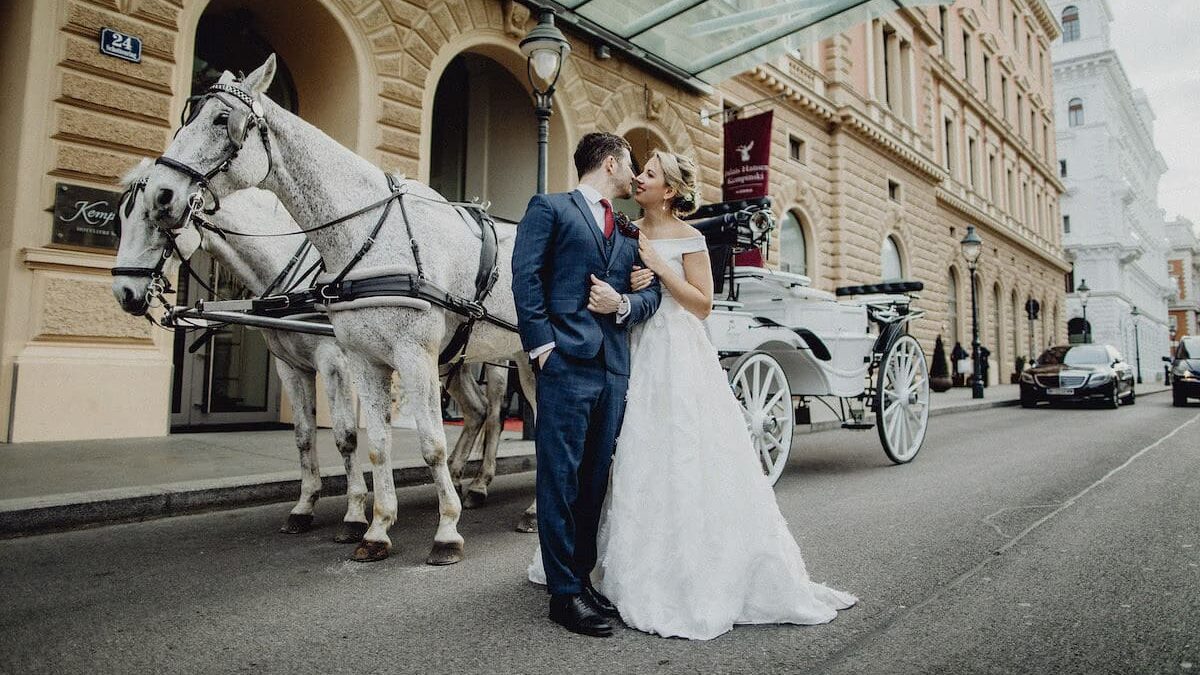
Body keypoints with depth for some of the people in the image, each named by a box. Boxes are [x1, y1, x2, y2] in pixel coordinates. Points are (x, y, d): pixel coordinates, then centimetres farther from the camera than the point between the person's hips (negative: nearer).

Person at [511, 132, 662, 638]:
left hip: (614, 370, 7)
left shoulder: (628, 235, 23)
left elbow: (652, 293, 17)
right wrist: (541, 343, -13)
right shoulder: (550, 208, 5)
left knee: (594, 481, 11)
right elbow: (526, 274, -6)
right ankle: (564, 593, 7)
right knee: (560, 478, -3)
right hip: (566, 364, -6)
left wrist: (624, 303, -5)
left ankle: (581, 577, 24)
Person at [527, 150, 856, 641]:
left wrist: (658, 266, -13)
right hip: (635, 352, 5)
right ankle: (639, 569, 25)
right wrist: (629, 287, -6)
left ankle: (694, 574, 13)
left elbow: (703, 304, -8)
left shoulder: (688, 239, -3)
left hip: (678, 356, -5)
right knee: (634, 459, 9)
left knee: (682, 460, -2)